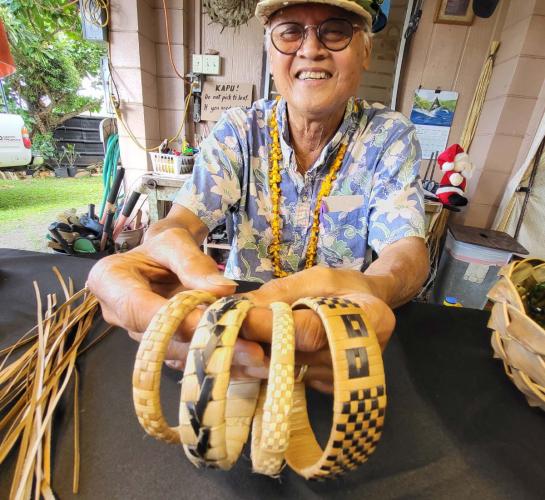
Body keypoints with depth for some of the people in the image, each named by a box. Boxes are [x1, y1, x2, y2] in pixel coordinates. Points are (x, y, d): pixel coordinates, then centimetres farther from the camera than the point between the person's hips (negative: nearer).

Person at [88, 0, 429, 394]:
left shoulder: (391, 137, -5)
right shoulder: (238, 131, -3)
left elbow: (408, 248, -16)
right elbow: (183, 219, -13)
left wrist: (375, 288, -41)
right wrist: (163, 247, -38)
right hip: (236, 309, 0)